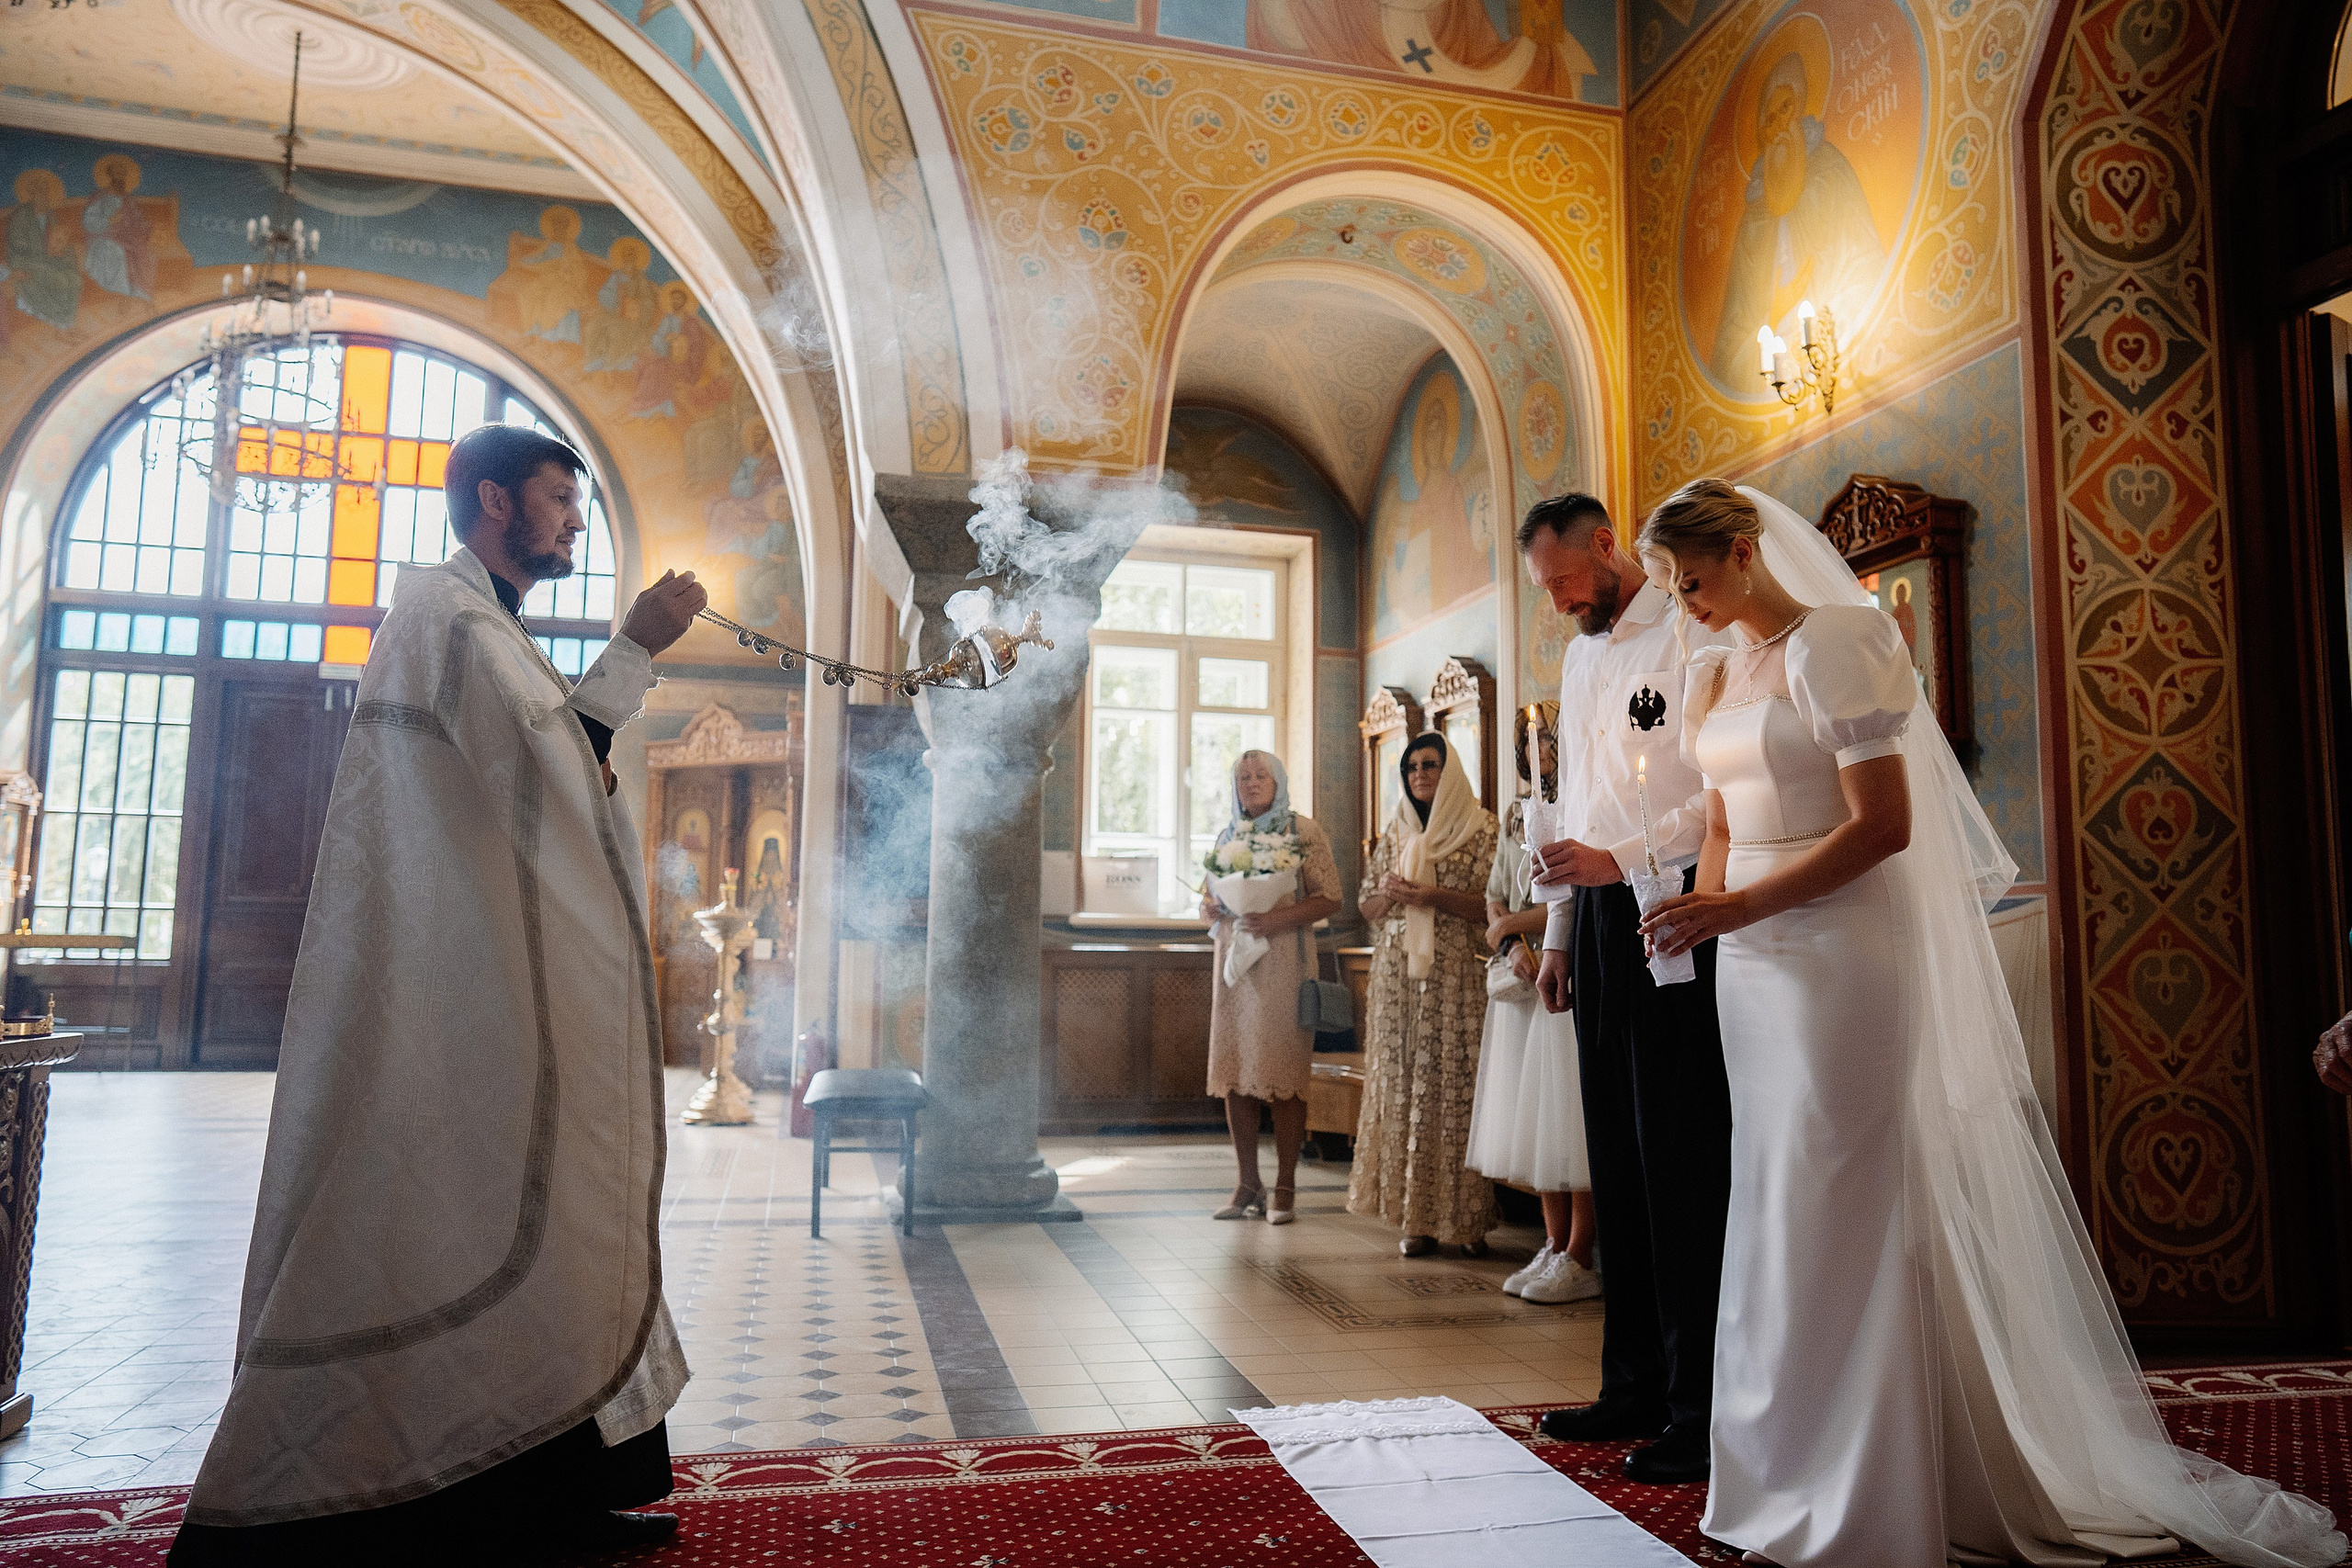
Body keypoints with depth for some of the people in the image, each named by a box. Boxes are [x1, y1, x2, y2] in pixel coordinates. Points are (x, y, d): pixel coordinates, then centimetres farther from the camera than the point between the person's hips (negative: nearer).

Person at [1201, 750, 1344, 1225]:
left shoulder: (1302, 830, 1)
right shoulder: (1228, 834, 17)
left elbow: (1330, 899, -5)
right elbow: (1212, 896, 25)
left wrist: (1279, 918, -18)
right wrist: (1208, 907, 1)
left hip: (1283, 963, -5)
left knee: (1283, 1076, -6)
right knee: (1233, 1073, 2)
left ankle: (1284, 1187, 2)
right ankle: (1248, 1184, 11)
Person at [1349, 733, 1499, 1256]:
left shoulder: (1481, 829, 2)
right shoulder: (1396, 831, 16)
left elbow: (1493, 904, -6)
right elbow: (1366, 907, 17)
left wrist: (1435, 896, -16)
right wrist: (1389, 893, -4)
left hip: (1456, 975, -4)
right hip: (1398, 973, 4)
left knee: (1453, 1083, -7)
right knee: (1402, 1085, 0)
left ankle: (1465, 1218, 1)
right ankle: (1416, 1217, 5)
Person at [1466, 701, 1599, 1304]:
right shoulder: (1517, 816, 16)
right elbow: (1495, 898, 16)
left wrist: (1510, 924, -4)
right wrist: (1514, 944, -4)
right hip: (1522, 980, 7)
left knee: (1571, 1115, -5)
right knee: (1535, 1114, 8)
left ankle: (1580, 1259, 3)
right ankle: (1554, 1247, 16)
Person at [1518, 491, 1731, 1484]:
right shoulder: (1580, 657, 20)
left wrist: (1621, 859, -20)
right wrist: (1558, 933, 20)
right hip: (1601, 919, 8)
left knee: (1680, 1162, -4)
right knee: (1617, 1159, 11)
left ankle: (1702, 1412, 7)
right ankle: (1636, 1390, 23)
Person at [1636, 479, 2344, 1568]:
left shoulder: (1833, 642, -10)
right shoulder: (1711, 676, 14)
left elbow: (1882, 826, -16)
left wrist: (1742, 907, -19)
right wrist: (1698, 914, 2)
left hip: (1838, 952, -7)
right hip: (1752, 959, 8)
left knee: (1833, 1209, -2)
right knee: (1772, 1204, 10)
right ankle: (1789, 1470, 22)